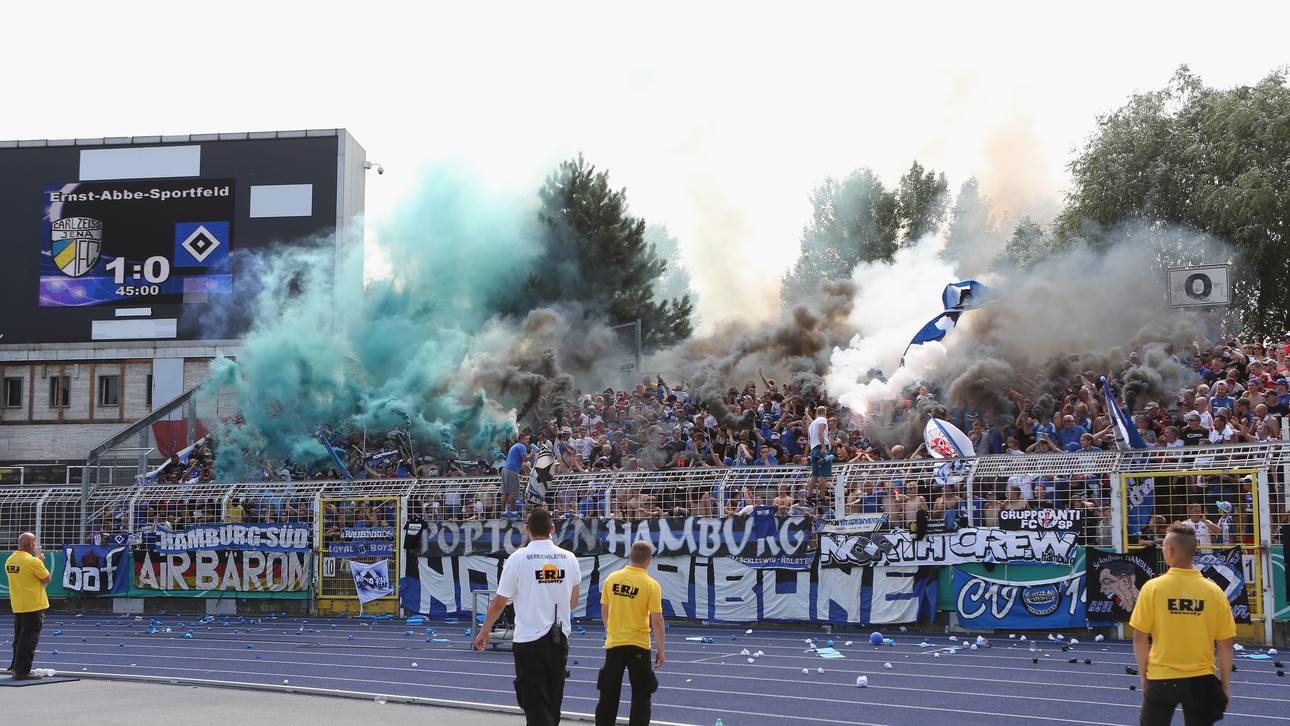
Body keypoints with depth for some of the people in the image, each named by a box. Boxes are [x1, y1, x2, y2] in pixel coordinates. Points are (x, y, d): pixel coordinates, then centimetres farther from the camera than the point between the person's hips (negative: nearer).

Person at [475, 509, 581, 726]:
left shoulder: (518, 558, -9)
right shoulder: (569, 558, 2)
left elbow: (500, 602, -6)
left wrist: (484, 631, 9)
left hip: (529, 641, -4)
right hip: (560, 639, 4)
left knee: (536, 706, -2)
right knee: (552, 705, 15)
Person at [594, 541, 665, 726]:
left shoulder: (612, 579, -1)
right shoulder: (651, 585, -12)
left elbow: (604, 611, 8)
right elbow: (656, 621, -12)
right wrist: (660, 650, -3)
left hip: (613, 643, 3)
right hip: (639, 646, -3)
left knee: (609, 693, 14)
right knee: (641, 695, 8)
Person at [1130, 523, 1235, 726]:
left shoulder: (1153, 587, -8)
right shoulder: (1214, 591, -4)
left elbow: (1139, 638, -6)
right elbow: (1225, 644, -1)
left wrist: (1144, 676, 6)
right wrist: (1225, 685, 9)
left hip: (1161, 679, -1)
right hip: (1201, 679, 1)